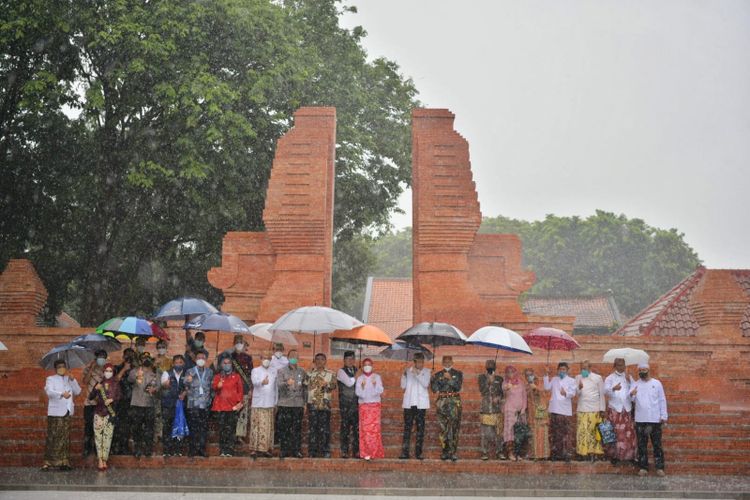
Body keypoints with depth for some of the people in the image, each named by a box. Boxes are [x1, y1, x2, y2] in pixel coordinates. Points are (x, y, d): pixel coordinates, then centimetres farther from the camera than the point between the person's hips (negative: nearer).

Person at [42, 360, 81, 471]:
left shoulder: (70, 380, 20)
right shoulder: (51, 379, 6)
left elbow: (78, 391, 7)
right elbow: (49, 392, -13)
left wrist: (72, 380, -5)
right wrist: (62, 394, -29)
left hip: (67, 412, 4)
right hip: (55, 412, -4)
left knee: (65, 438, 4)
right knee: (53, 437, -8)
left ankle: (64, 462, 6)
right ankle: (48, 462, -7)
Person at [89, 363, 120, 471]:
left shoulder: (115, 384, 9)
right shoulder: (99, 384, 9)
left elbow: (118, 396, 4)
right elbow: (90, 398, 4)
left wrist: (112, 399, -16)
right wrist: (96, 389, -13)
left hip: (110, 413, 0)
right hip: (98, 412, 0)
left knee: (107, 437, -4)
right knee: (98, 436, -7)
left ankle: (104, 461, 2)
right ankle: (100, 461, -6)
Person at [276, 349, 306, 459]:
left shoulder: (302, 372, 13)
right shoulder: (281, 371, 6)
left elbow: (305, 388, 13)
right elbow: (279, 385, -8)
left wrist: (305, 403, 8)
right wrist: (287, 383, -29)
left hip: (298, 404, 2)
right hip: (284, 404, -2)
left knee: (297, 428, 0)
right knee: (284, 429, -2)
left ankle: (297, 451, 4)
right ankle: (284, 451, 4)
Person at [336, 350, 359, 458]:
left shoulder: (356, 370, 15)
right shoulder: (341, 371, -2)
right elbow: (349, 383, -15)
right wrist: (356, 376, -4)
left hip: (356, 403, 5)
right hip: (345, 404, -5)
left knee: (357, 428, 3)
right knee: (345, 428, -4)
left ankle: (356, 452, 8)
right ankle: (344, 452, 0)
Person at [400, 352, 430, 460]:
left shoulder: (426, 372, 4)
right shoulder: (408, 371, 9)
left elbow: (426, 384, -11)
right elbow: (403, 385, 6)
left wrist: (417, 374, -21)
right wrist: (404, 375, -10)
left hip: (421, 403, -1)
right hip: (409, 403, 1)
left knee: (420, 427, 0)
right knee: (407, 427, -1)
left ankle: (418, 452, 3)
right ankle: (405, 452, -1)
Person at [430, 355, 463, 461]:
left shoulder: (458, 374, 12)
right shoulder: (438, 375, 16)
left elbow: (458, 387, -1)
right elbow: (433, 386, 3)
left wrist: (450, 379, -10)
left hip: (454, 402, -2)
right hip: (442, 402, 2)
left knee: (454, 427, -10)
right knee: (443, 427, -1)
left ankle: (453, 452, -12)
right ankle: (445, 451, 2)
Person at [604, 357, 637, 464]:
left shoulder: (628, 377, 16)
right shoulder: (610, 378, 6)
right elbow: (606, 391, -9)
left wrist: (630, 382, -9)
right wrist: (613, 388, -29)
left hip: (627, 409, 3)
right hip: (614, 409, -3)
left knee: (629, 433, -2)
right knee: (615, 433, -5)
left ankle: (629, 455, 3)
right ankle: (614, 455, 0)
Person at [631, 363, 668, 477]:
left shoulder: (656, 383, 5)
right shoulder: (635, 384, 8)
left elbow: (662, 400, 6)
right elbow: (631, 399, -4)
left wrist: (664, 416, 0)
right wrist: (631, 395, -28)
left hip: (655, 419, -1)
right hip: (640, 420, 1)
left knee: (657, 444, 0)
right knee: (642, 445, 4)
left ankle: (660, 468, 3)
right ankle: (643, 467, 8)